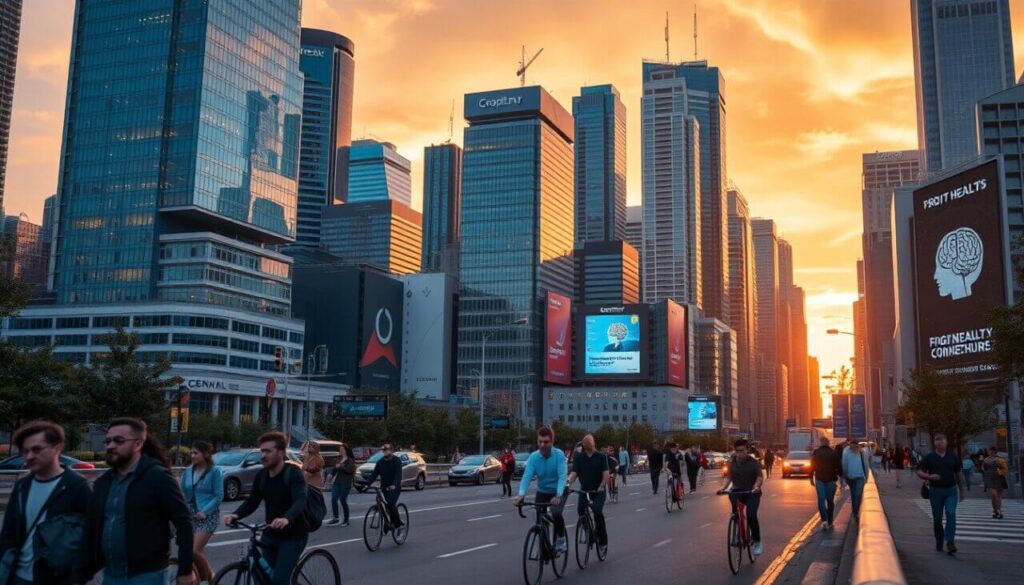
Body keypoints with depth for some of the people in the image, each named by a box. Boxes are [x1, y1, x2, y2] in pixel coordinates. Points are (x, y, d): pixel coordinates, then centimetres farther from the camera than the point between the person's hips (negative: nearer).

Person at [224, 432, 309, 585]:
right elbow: (252, 502, 0)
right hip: (270, 534, 6)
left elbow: (301, 501, -32)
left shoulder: (293, 473, -18)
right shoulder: (261, 476, 1)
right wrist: (235, 515, -20)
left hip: (293, 536, -6)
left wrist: (286, 518, -52)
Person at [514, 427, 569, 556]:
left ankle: (561, 539, -2)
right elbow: (527, 476, -27)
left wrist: (558, 495, -48)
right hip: (542, 492, 3)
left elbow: (562, 476, -33)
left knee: (556, 514, -27)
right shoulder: (533, 457, -17)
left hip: (558, 492, -3)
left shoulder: (559, 455, -25)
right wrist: (521, 495, -44)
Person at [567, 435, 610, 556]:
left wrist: (601, 486, -27)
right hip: (584, 490, 2)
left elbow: (606, 473, -10)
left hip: (598, 491, -2)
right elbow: (574, 473, -7)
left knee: (598, 512, -23)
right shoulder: (579, 457, 3)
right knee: (580, 510, -22)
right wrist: (569, 482, -26)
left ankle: (603, 542, -8)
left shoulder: (601, 456, -2)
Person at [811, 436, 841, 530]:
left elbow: (812, 466, 3)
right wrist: (840, 477, 6)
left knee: (821, 500, 0)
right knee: (830, 501, 11)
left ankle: (824, 520, -18)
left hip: (819, 479, 0)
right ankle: (830, 522, 16)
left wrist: (811, 478, 11)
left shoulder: (815, 453, 0)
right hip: (831, 480, 0)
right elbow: (838, 466, -2)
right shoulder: (833, 453, -3)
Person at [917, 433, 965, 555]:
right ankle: (939, 543, 22)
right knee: (937, 518, 7)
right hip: (935, 490, 0)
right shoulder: (929, 457, 1)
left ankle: (950, 542, -17)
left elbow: (959, 474, 14)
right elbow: (919, 472, 1)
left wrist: (962, 490, 16)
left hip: (951, 490, 0)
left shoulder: (953, 456, 6)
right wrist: (929, 476, -19)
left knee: (951, 514, -15)